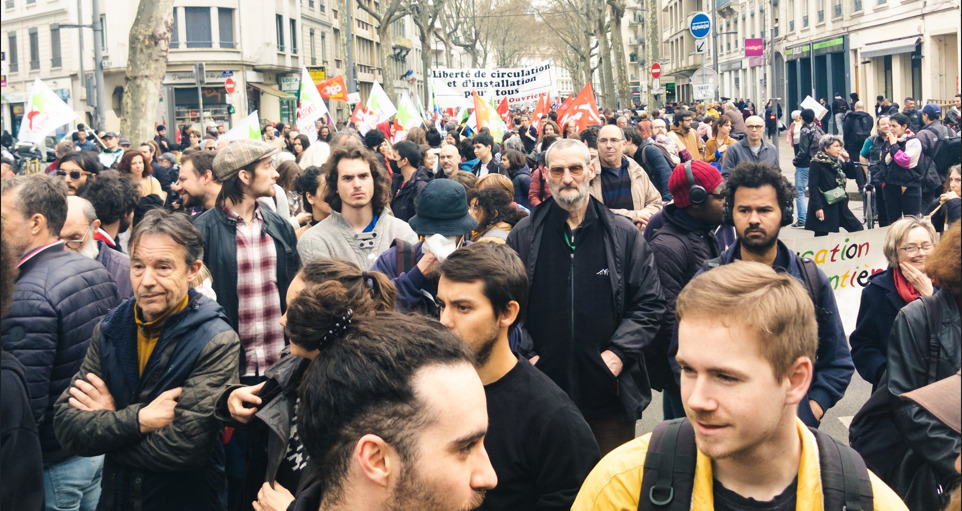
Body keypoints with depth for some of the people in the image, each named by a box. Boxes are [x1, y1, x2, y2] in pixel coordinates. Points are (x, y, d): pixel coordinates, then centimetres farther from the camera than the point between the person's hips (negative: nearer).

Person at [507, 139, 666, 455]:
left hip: (610, 390, 0)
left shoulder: (624, 235, 3)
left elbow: (650, 303, 4)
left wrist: (619, 351, -7)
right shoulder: (524, 236, 4)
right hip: (543, 390, 0)